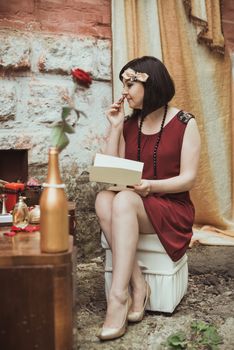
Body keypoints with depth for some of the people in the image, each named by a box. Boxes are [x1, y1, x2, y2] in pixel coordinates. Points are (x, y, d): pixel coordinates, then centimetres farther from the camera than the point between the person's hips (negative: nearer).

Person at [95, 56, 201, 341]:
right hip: (134, 207, 4)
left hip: (173, 208, -4)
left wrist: (151, 186, -25)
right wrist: (114, 127, -3)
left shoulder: (184, 123, -5)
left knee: (123, 200, -33)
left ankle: (119, 296, -32)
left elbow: (188, 178, -9)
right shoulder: (129, 124, 8)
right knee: (103, 199, -29)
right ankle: (137, 286, -25)